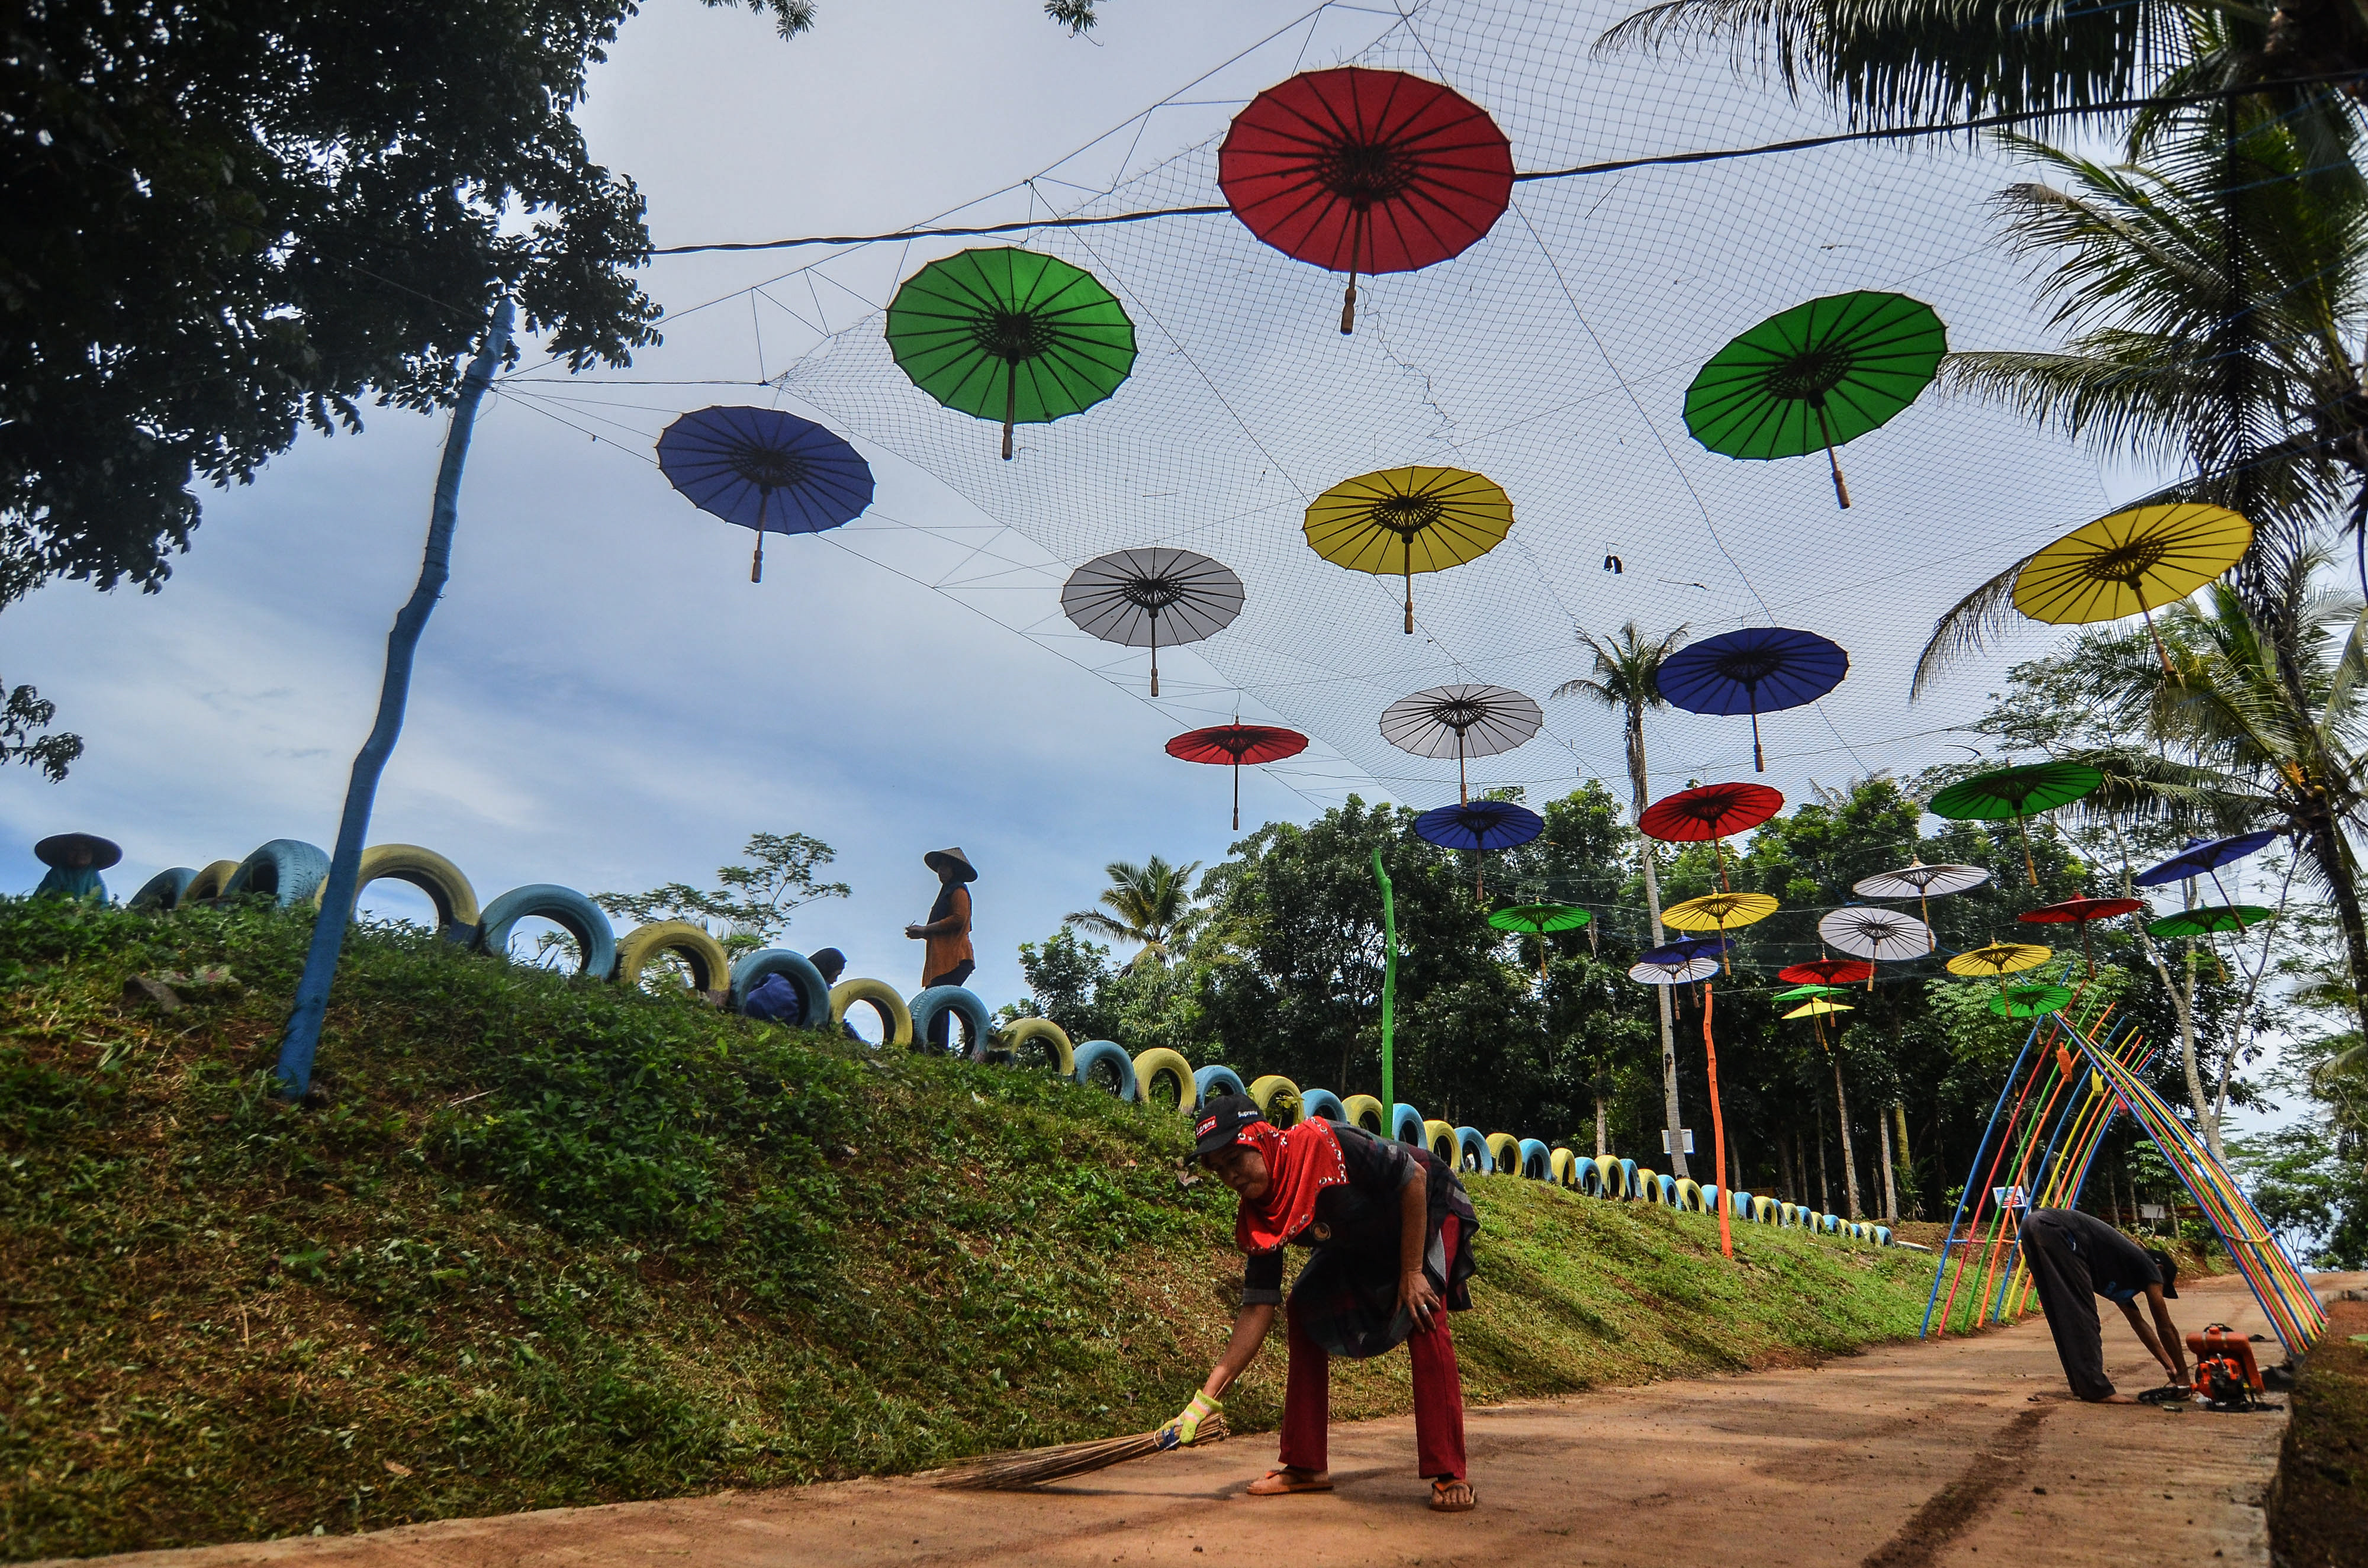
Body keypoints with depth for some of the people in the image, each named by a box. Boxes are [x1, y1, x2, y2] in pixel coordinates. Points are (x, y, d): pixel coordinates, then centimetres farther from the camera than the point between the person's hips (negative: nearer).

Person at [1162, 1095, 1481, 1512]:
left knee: (1422, 1317, -25)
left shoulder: (1323, 1143, -37)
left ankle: (1450, 1475, -14)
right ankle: (1306, 1466, 8)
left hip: (1429, 1209, -6)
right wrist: (1206, 1400, -18)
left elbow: (1414, 1177, -28)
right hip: (1363, 1246, 6)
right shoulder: (1260, 1220, -17)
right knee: (1305, 1311, -4)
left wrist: (1412, 1273, -26)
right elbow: (1257, 1309, -15)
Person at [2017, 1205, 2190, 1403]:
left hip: (2032, 1225, 9)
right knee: (2082, 1314, -1)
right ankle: (2096, 1390, 1)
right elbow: (2166, 1328, 20)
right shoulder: (2150, 1268, 16)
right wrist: (2183, 1375, 30)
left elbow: (2138, 1323, 48)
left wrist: (2169, 1366, 54)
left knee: (2065, 1316, 16)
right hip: (2053, 1230, -9)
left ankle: (2082, 1386, 21)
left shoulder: (2122, 1275, 37)